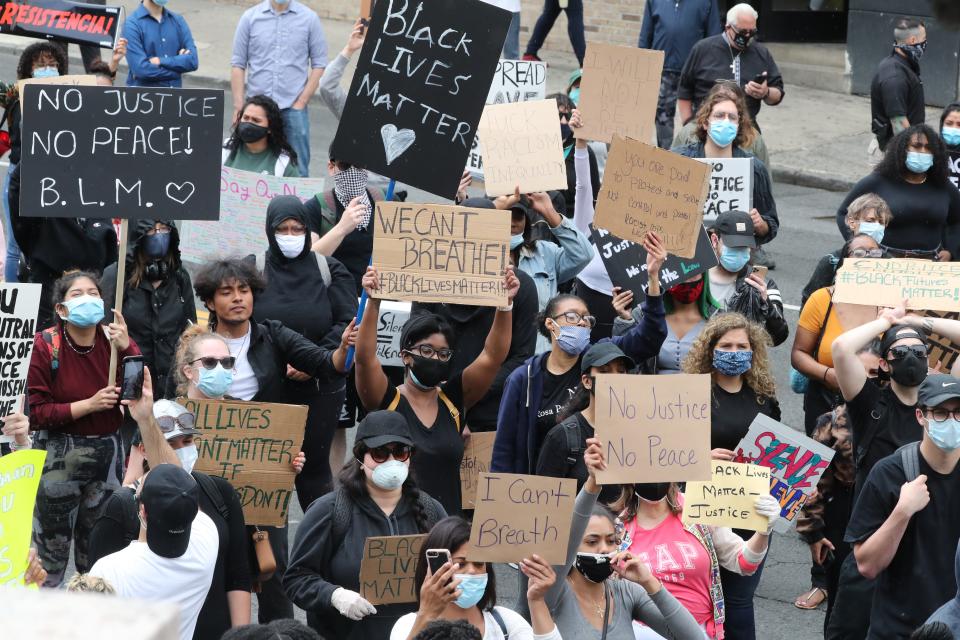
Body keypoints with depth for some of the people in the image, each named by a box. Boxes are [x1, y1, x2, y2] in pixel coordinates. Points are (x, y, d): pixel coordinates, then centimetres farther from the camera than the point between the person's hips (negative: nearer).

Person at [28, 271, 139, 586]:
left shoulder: (114, 340, -3)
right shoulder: (47, 344, -11)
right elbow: (38, 412, -12)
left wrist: (127, 349, -23)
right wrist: (89, 405, -21)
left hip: (107, 451, 3)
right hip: (60, 456, -3)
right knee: (52, 541, 4)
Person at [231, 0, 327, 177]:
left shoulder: (309, 18, 2)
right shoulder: (250, 17, 4)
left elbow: (318, 64, 3)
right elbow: (238, 64, 6)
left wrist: (301, 103, -5)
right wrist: (239, 107, -1)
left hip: (293, 108, -1)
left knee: (297, 171, -1)